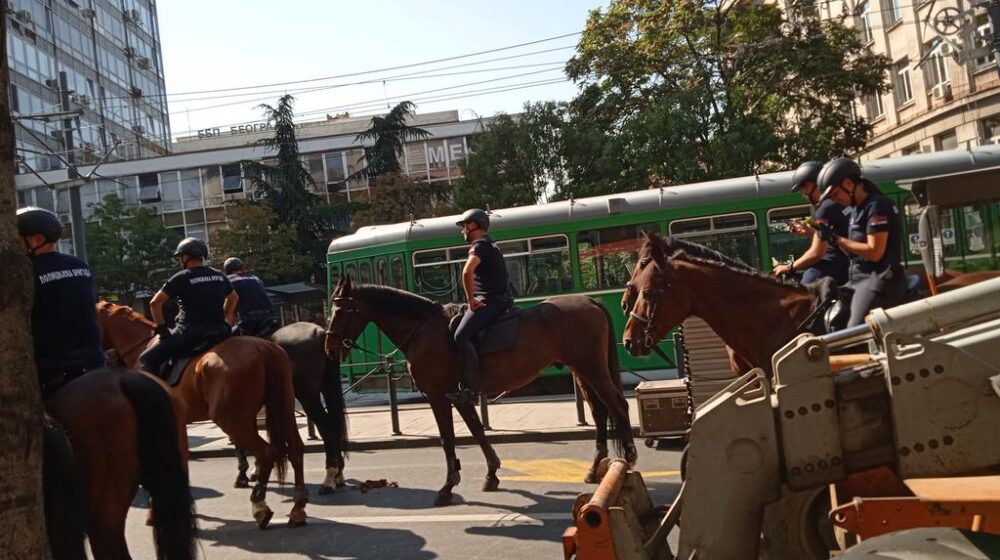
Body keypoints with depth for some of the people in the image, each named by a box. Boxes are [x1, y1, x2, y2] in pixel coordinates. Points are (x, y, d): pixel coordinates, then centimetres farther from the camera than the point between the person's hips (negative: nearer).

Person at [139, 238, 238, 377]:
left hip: (190, 333, -5)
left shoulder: (181, 278, -5)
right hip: (219, 332, 5)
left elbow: (155, 303, -6)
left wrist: (161, 328, 3)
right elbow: (234, 297, 27)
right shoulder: (219, 276, 12)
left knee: (147, 359, 4)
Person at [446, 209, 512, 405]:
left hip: (487, 301, -11)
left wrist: (471, 300, -18)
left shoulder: (479, 244, -9)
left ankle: (470, 388, -31)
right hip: (501, 299, 11)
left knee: (461, 336, -24)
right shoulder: (490, 245, 23)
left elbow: (467, 272, -28)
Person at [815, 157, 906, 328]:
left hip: (878, 281, -11)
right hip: (858, 279, 11)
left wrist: (837, 239, -15)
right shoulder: (858, 209, 16)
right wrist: (831, 237, 3)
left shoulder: (877, 206, -13)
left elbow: (875, 252, -20)